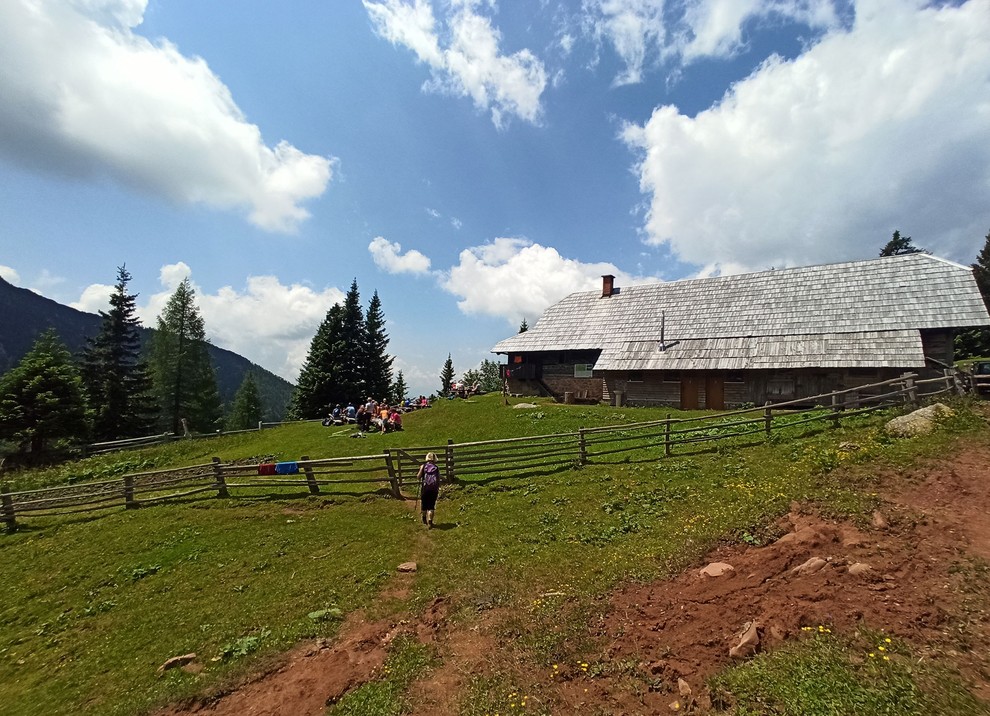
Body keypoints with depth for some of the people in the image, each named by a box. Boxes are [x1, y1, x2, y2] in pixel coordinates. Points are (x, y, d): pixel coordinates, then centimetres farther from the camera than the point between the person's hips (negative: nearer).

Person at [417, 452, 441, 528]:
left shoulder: (423, 466, 1)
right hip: (434, 488, 0)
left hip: (425, 487, 0)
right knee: (431, 505, 4)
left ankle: (424, 519, 36)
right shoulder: (436, 468, 3)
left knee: (424, 503, 19)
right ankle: (430, 521, -9)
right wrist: (438, 488, 15)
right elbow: (438, 480, 3)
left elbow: (418, 476, -6)